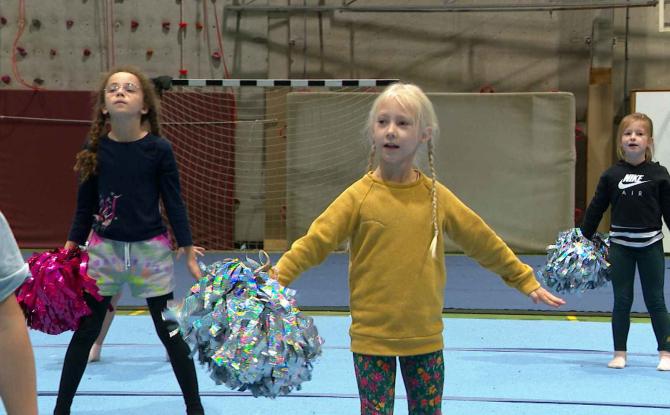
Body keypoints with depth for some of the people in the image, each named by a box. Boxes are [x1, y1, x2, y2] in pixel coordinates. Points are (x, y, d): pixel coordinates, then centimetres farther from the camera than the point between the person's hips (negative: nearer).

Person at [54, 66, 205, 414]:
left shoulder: (159, 149, -8)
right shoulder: (95, 149, -3)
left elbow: (174, 203, -2)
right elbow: (85, 207, 5)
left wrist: (189, 254, -2)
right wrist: (68, 253, 5)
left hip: (151, 249, -1)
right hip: (104, 248, 2)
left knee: (170, 332, 5)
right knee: (85, 332, 6)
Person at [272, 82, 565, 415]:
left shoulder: (436, 197, 1)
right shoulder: (359, 197, -7)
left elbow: (484, 241, 10)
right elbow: (315, 241, -11)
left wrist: (525, 281, 16)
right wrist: (275, 279, -24)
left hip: (425, 338, 2)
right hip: (372, 337, -2)